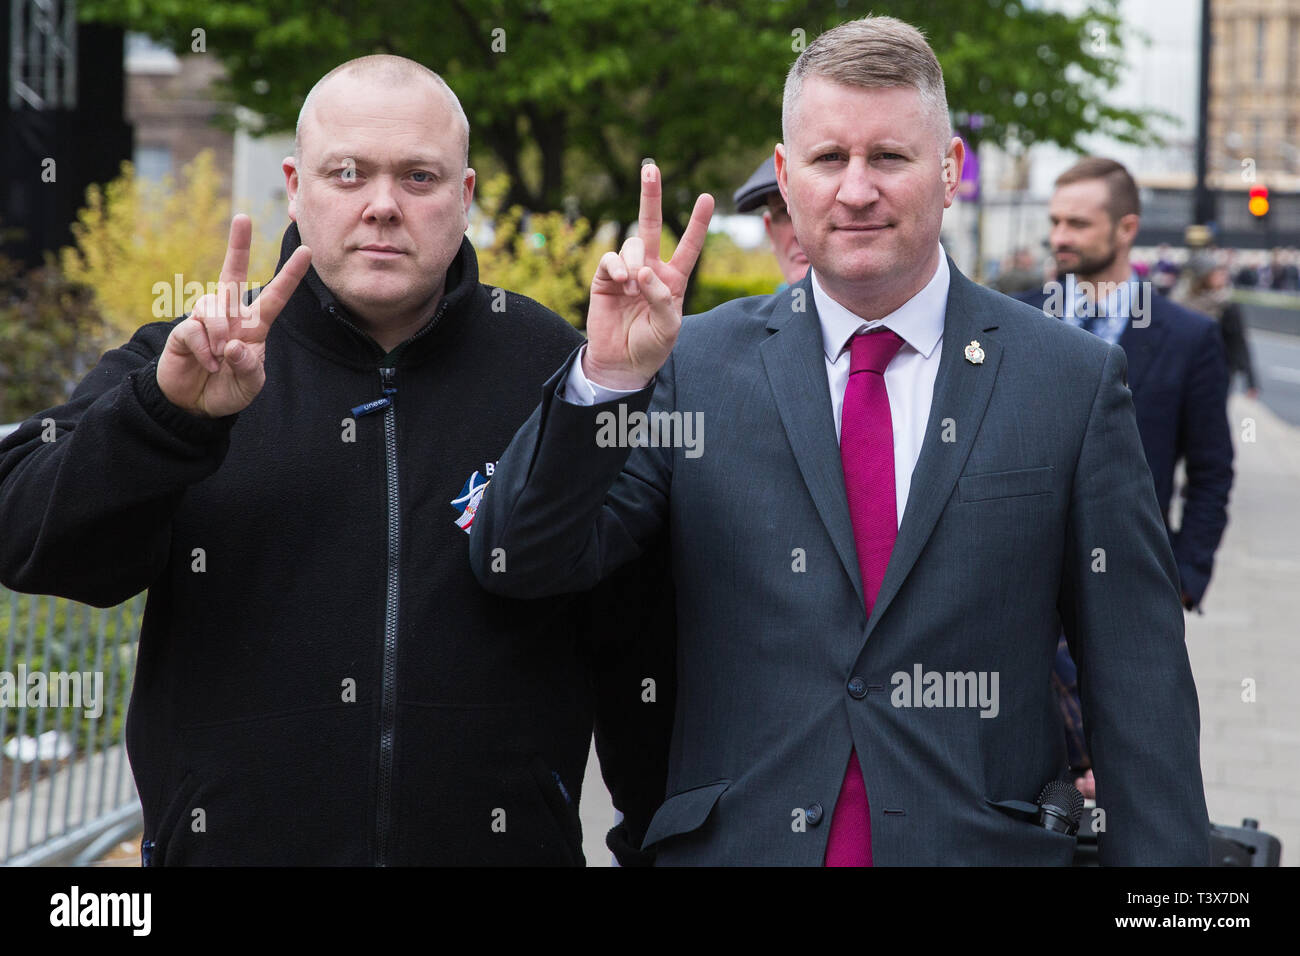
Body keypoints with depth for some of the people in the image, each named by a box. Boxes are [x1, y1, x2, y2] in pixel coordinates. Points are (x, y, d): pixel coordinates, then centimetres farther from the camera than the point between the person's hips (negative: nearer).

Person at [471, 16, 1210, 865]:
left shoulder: (1075, 379, -1)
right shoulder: (694, 366, 1)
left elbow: (1138, 686, -2)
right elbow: (520, 566, -5)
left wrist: (1165, 856, -7)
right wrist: (607, 377, -18)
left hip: (989, 843, 0)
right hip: (736, 841, 1)